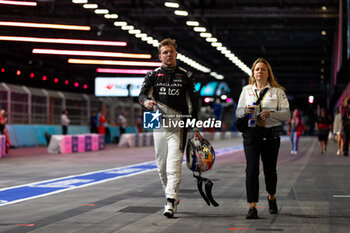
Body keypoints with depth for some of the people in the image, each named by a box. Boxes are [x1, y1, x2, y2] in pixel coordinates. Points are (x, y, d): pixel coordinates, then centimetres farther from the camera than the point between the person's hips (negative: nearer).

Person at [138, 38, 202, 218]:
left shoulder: (186, 76, 8)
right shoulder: (153, 75, 11)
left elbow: (193, 103, 9)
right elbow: (142, 95, -2)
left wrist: (195, 128, 4)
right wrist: (146, 101, -27)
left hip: (178, 126, -3)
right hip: (159, 125, 3)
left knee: (174, 164, -15)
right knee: (161, 164, 9)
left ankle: (170, 202, -21)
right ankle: (172, 196, 26)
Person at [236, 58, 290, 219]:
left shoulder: (277, 91, 5)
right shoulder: (246, 90, 13)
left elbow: (286, 114, -1)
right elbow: (238, 112, 14)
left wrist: (271, 113, -19)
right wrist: (245, 110, -9)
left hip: (271, 134, -1)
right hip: (251, 134, 1)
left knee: (270, 169, 8)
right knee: (251, 169, -11)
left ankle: (271, 197, 36)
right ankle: (252, 207, -12)